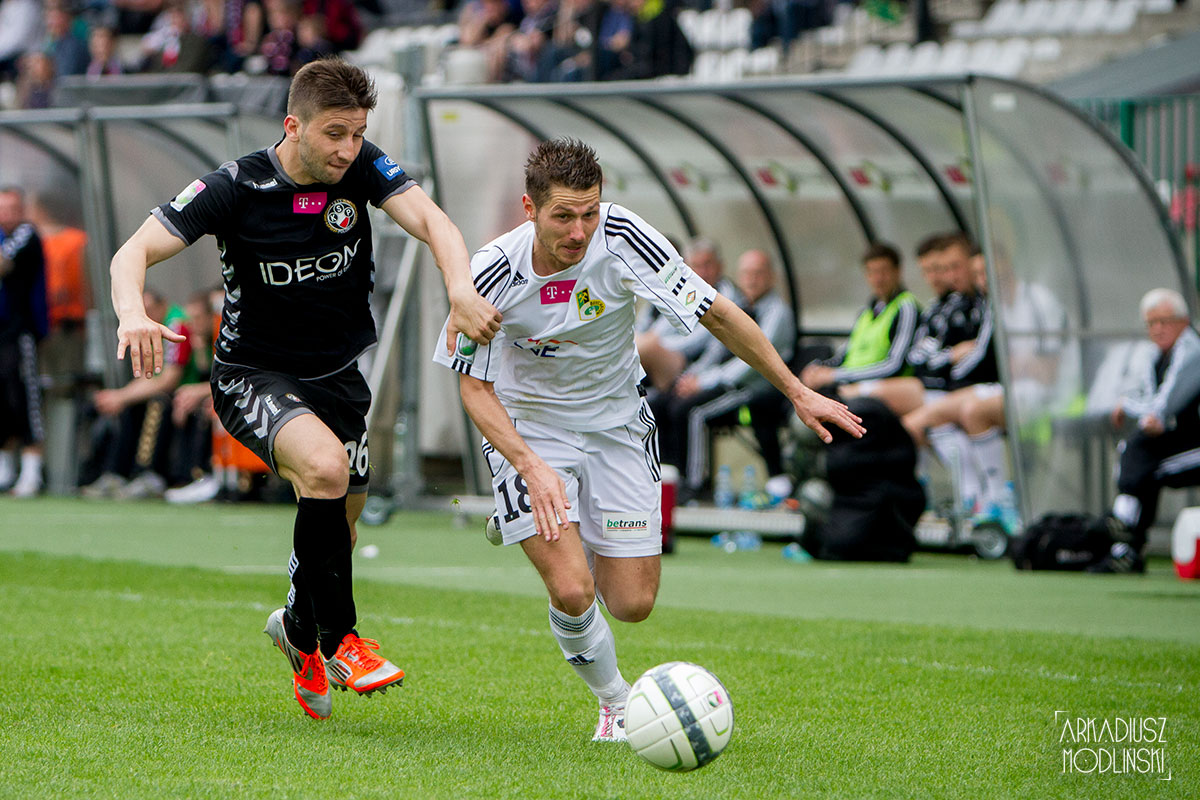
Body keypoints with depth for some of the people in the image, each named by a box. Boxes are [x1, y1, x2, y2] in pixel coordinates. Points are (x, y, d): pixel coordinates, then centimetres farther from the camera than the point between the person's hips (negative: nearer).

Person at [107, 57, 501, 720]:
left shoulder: (362, 169, -9)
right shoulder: (236, 187, -19)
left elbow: (430, 221, -23)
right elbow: (134, 251, -21)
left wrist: (461, 291, -44)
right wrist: (132, 312, -44)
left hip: (338, 377, 5)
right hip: (253, 377, -5)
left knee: (337, 529, 12)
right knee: (325, 465, -32)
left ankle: (297, 629, 46)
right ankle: (339, 640, -18)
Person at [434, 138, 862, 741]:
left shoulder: (624, 239, -24)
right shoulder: (493, 273, -24)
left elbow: (717, 316, -15)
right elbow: (474, 386, -14)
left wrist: (797, 392, -14)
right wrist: (531, 466, -29)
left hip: (616, 424, 2)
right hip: (527, 427, -2)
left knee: (632, 604, -3)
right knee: (571, 592, -20)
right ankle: (615, 701, 10)